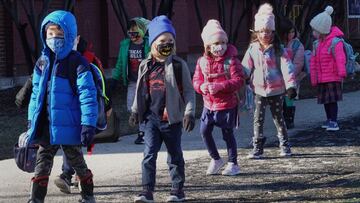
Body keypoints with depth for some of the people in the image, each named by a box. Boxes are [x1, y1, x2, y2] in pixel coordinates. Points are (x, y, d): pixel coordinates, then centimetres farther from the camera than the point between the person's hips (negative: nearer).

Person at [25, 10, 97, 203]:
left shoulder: (77, 62, -11)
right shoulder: (42, 62, 8)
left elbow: (87, 95, -14)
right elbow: (36, 93, 16)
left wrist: (88, 124, -18)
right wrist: (32, 120, 13)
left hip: (68, 126, -5)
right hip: (46, 126, 5)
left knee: (77, 162, 10)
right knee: (42, 164, 6)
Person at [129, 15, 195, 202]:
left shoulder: (178, 65, -5)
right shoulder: (146, 66, 6)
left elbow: (188, 91, -3)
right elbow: (140, 91, 17)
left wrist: (189, 112, -10)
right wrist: (135, 111, 16)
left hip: (172, 118, -2)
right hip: (152, 117, 2)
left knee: (175, 155, 9)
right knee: (149, 154, -4)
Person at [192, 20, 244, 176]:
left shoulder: (231, 61, -13)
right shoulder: (202, 61, 2)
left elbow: (238, 80, -18)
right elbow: (196, 80, 5)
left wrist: (220, 86, -28)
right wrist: (201, 86, -19)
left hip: (227, 104, -5)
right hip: (209, 104, 5)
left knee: (228, 134, 5)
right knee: (204, 132, 3)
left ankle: (233, 164, 19)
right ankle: (215, 159, 23)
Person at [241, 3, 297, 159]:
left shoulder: (279, 50, -7)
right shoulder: (253, 49, 0)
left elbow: (287, 67, -13)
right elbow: (245, 69, 1)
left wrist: (290, 85, -22)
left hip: (276, 90, -2)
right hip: (259, 91, 2)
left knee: (278, 117, 9)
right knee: (258, 119, 1)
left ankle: (285, 145, 22)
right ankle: (257, 148, 8)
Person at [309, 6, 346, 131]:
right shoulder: (318, 43, 10)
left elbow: (340, 58, -27)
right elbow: (313, 61, 15)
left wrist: (342, 73, -37)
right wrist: (313, 78, 16)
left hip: (332, 78, -8)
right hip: (321, 79, 8)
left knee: (332, 100, -7)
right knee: (325, 100, 14)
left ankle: (334, 122, -2)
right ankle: (329, 120, 25)